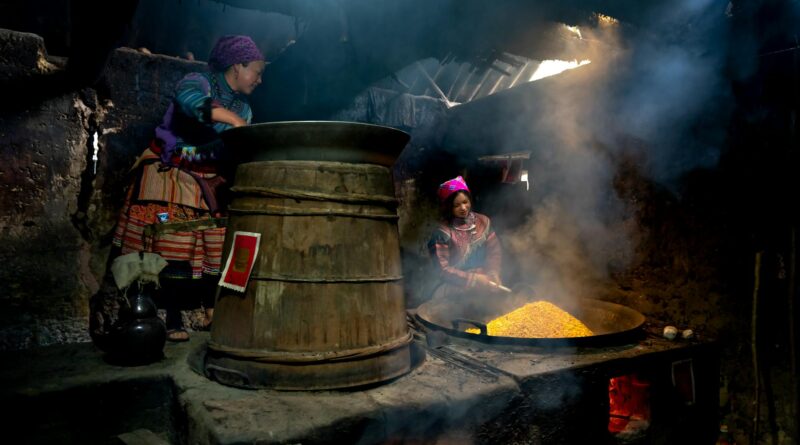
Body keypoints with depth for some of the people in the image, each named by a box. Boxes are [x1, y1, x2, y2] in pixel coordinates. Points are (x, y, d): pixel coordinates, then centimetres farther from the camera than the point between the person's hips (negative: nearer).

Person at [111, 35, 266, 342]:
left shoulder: (243, 109, 10)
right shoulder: (198, 82, -9)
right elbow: (189, 98, -34)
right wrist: (235, 121, -40)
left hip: (210, 183, 6)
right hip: (170, 177, -6)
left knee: (218, 247, -2)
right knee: (172, 248, -10)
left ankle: (213, 314, 10)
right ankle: (172, 320, -2)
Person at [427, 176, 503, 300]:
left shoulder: (483, 221, 4)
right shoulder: (443, 232, -11)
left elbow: (494, 250, 6)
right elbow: (443, 269, -13)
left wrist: (493, 273, -13)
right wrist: (473, 279, -20)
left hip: (484, 279, 3)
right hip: (456, 284, -3)